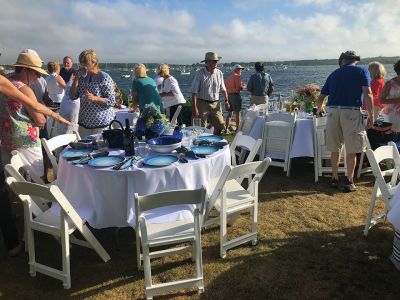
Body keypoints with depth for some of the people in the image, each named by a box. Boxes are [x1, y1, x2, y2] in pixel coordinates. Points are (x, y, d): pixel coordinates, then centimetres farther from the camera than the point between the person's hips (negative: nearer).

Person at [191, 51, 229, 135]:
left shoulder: (219, 73, 6)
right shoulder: (200, 73, -9)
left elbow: (223, 89, 17)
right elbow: (194, 92, -12)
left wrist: (226, 100, 8)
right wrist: (195, 108, -18)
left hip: (215, 104, 5)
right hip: (203, 104, -4)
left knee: (221, 126, 4)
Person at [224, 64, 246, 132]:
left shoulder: (228, 77, 15)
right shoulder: (237, 76, -9)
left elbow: (225, 87, 17)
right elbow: (239, 87, -19)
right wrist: (244, 86, 0)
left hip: (228, 95, 8)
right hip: (235, 95, -8)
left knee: (229, 113, 13)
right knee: (238, 113, 0)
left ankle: (226, 128, 14)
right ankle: (237, 129, 1)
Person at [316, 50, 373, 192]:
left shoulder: (334, 74, 16)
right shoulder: (362, 71, 6)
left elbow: (320, 98, 19)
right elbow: (367, 94, -8)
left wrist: (319, 109, 38)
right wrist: (371, 115, -2)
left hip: (333, 111, 3)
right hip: (352, 111, -3)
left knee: (335, 148, 13)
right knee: (351, 150, 5)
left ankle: (334, 178, 20)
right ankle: (349, 182, 10)